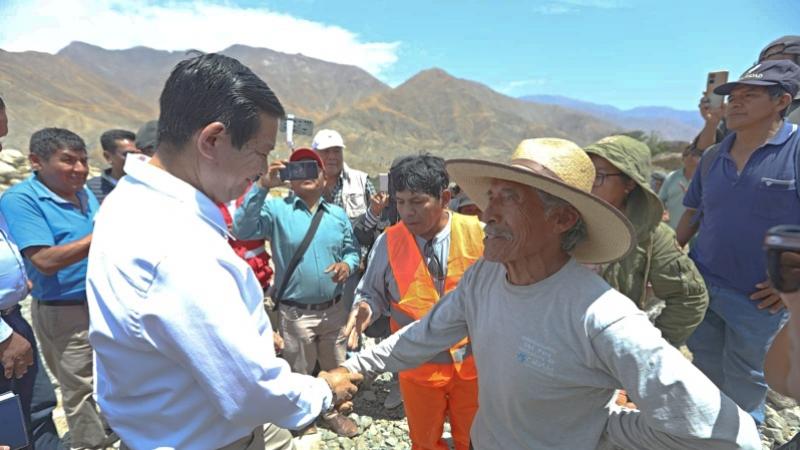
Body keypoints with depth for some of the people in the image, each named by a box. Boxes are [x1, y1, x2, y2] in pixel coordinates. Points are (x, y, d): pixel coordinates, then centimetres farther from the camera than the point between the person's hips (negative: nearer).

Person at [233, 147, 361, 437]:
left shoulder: (338, 214, 6)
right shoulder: (277, 209, -8)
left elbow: (352, 250, 11)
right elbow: (243, 230, -24)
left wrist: (347, 264, -13)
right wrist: (262, 186, -30)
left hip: (335, 309, 4)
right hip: (295, 313, -3)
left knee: (336, 368, 20)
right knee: (298, 373, 18)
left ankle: (334, 413, 44)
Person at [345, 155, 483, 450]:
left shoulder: (478, 234, -14)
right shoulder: (389, 241, -11)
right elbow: (374, 293, 1)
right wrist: (365, 308, -19)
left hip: (473, 362, 0)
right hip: (418, 366, 1)